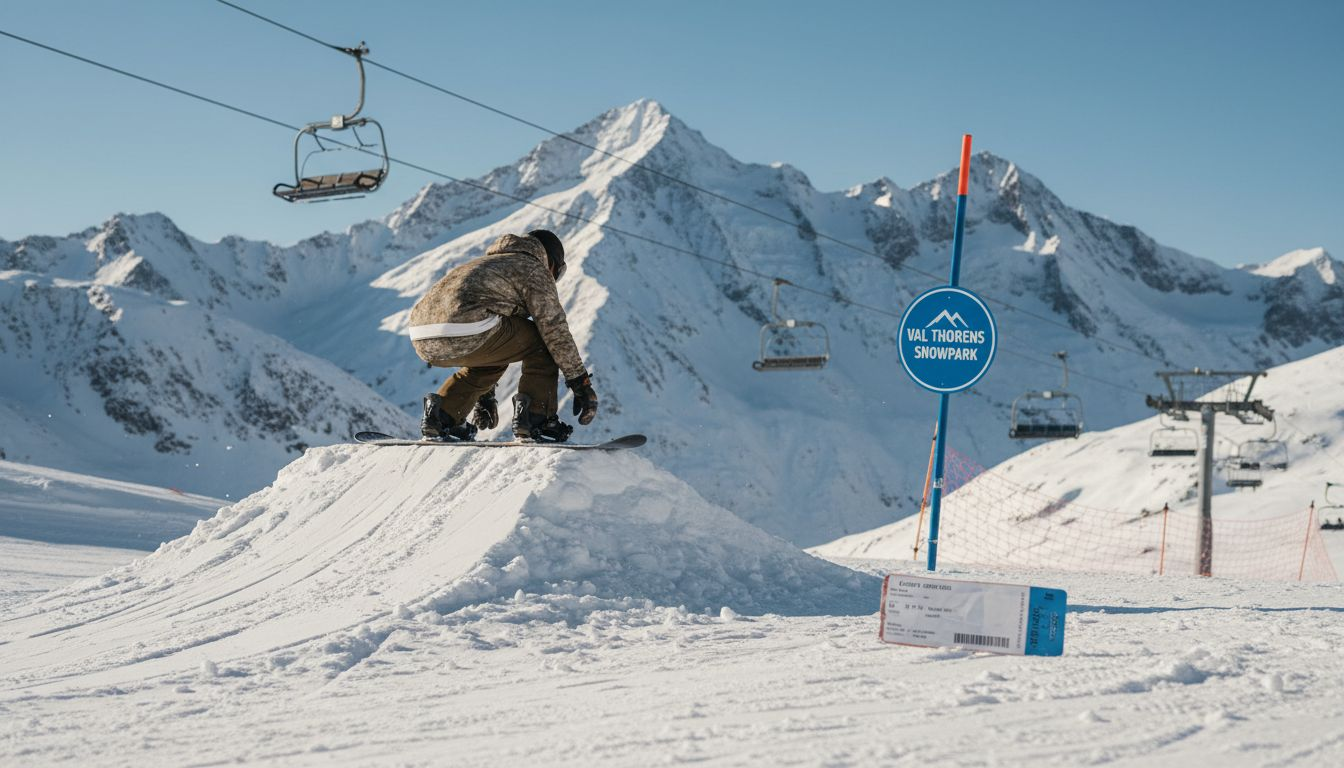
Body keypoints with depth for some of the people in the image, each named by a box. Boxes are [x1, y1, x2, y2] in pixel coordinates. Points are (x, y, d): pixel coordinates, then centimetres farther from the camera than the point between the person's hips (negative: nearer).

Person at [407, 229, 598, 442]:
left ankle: (441, 415, 19)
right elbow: (556, 331, 7)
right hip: (461, 335, -8)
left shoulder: (489, 263, 38)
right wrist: (581, 383, 13)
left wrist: (484, 395, 50)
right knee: (543, 341, 12)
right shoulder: (533, 269, 14)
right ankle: (536, 420, 5)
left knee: (494, 355, 34)